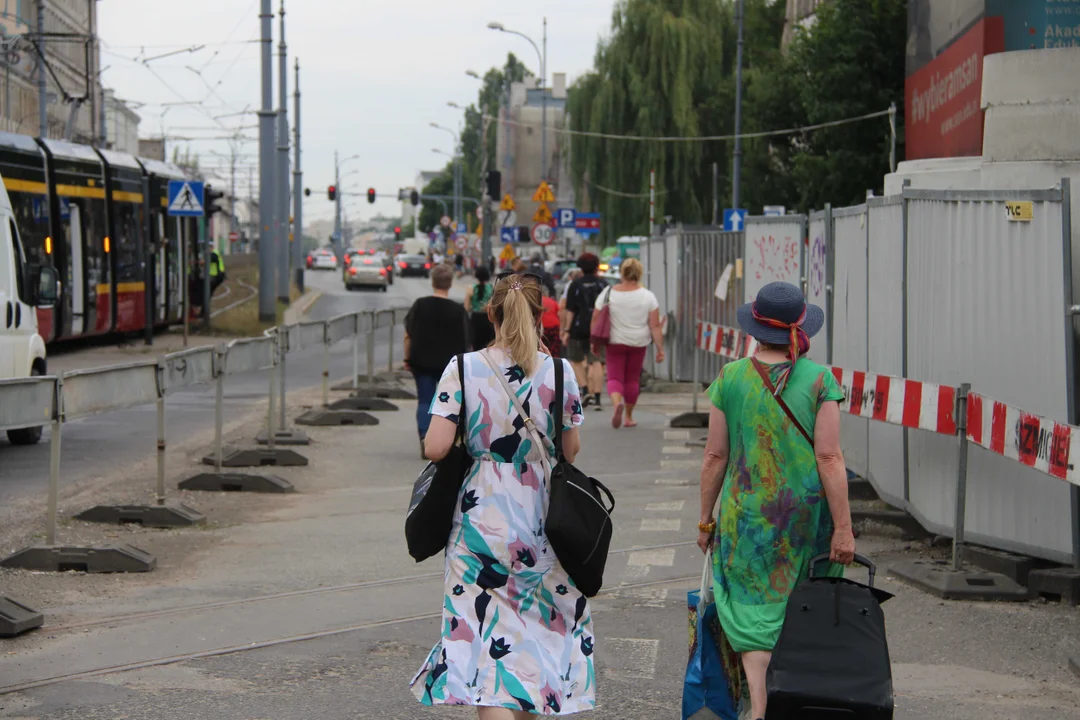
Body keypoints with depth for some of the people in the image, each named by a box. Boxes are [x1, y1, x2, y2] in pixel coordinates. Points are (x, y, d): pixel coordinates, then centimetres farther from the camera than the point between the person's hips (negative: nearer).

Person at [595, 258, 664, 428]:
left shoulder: (608, 293, -4)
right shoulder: (647, 296, -5)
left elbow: (595, 320, -2)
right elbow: (655, 326, -7)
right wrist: (660, 349, -3)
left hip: (615, 343, -1)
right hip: (639, 344, 1)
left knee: (614, 378, 1)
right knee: (632, 379, 14)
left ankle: (616, 402, -30)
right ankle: (629, 417, 22)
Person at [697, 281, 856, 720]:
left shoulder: (730, 378, -3)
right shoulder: (819, 380, -7)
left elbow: (715, 456, -1)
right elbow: (829, 458, -10)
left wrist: (706, 519, 10)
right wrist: (843, 528, -6)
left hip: (748, 514, 0)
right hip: (807, 511, 0)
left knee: (754, 611, 4)